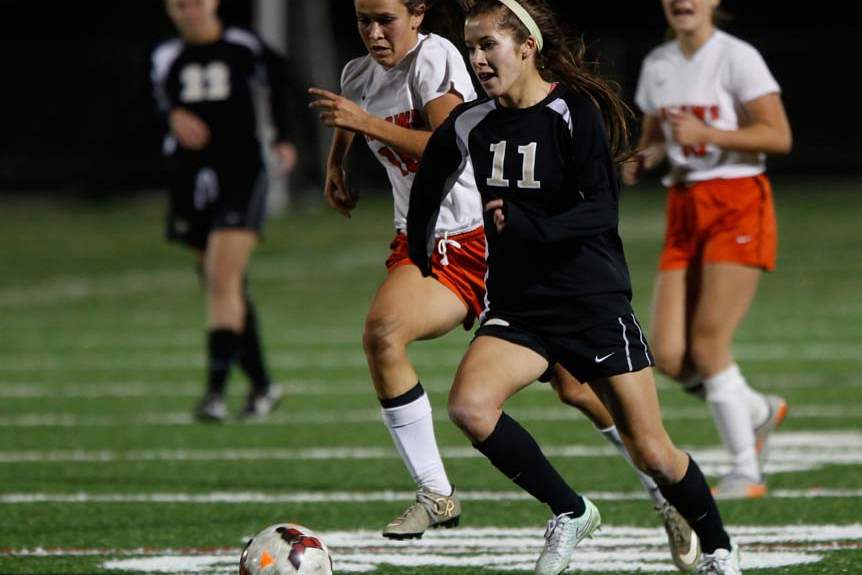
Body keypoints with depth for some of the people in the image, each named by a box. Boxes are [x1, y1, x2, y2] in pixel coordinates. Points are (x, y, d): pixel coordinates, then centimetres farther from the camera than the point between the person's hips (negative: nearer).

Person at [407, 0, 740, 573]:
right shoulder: (469, 125, 2)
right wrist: (422, 263, 23)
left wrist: (529, 227, -34)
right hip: (517, 306, 4)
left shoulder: (575, 112, -13)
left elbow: (602, 210, -21)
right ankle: (570, 513, -4)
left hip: (594, 303, -4)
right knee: (469, 405, -24)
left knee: (652, 453, -1)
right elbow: (430, 182, 21)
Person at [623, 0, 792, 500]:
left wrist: (707, 133, -22)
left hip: (738, 204, -6)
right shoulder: (658, 65, 11)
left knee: (708, 341, -13)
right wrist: (642, 160, 1)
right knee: (669, 355, -5)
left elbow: (779, 137, -12)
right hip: (684, 210, 6)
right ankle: (760, 411, 22)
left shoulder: (737, 58, -8)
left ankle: (747, 473, -1)